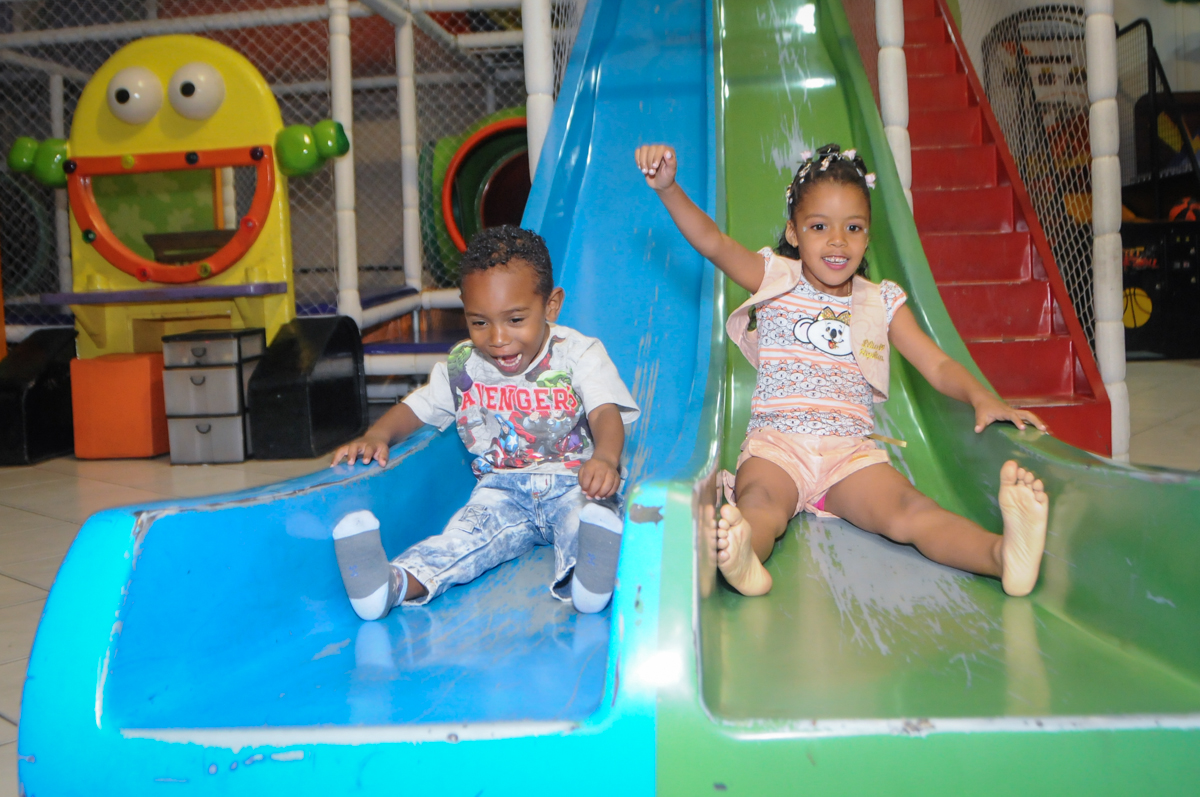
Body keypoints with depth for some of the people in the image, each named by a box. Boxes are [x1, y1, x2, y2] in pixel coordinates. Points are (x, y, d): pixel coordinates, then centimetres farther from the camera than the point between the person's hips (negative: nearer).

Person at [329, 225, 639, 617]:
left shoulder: (579, 354, -7)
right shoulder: (461, 367, 3)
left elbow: (605, 412, -20)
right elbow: (417, 407, 13)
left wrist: (605, 458, -44)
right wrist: (377, 435, -11)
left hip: (573, 484, -2)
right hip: (504, 488, 2)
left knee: (589, 515, -37)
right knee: (469, 530, -28)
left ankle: (584, 581, -66)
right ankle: (394, 583, -54)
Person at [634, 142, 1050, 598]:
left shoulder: (882, 303, 17)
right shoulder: (776, 281, 11)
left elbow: (937, 365, 13)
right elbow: (712, 243, -2)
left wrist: (981, 398, -8)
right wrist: (668, 188, -18)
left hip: (851, 450, 1)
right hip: (776, 443, -1)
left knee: (907, 510, -28)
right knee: (760, 501, -36)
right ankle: (741, 556, -65)